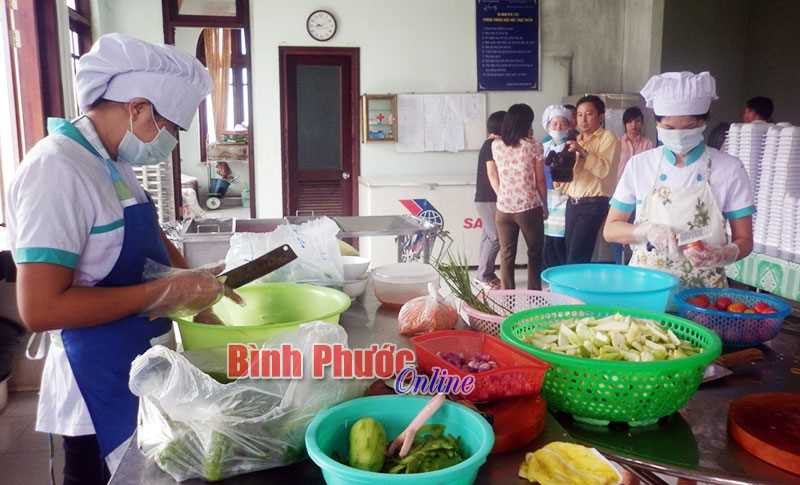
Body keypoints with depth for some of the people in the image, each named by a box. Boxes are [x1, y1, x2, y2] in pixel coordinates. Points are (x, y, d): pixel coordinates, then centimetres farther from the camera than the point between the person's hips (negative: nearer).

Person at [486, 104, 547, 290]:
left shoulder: (495, 145, 2)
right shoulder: (533, 146, -7)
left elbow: (493, 176, 8)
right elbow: (540, 181, -2)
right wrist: (545, 206, 9)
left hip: (503, 208, 3)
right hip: (529, 208, -2)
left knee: (507, 255, 9)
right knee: (534, 253, 13)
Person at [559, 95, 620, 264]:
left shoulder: (608, 138, -2)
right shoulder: (577, 140, 20)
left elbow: (605, 170, -16)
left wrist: (583, 152, -24)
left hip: (593, 204, -7)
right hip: (573, 202, 7)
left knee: (577, 257, -13)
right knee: (569, 249, 4)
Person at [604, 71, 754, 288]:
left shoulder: (729, 169, 0)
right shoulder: (639, 164, 2)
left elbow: (744, 240, 4)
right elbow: (610, 230, 6)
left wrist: (723, 254, -17)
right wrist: (648, 230, -13)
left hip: (703, 288, 0)